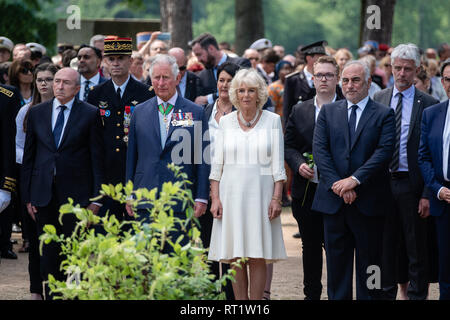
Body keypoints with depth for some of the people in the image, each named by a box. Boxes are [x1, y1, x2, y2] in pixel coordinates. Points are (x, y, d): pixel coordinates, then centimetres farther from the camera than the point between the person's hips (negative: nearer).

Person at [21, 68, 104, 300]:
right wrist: (27, 196, 6)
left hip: (75, 194, -3)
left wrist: (96, 197, -5)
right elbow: (28, 156, 11)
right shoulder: (36, 113, 9)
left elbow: (97, 158, -1)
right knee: (48, 255, 6)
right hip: (44, 194, 3)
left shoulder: (90, 114, 0)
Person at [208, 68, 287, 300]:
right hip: (231, 193, 2)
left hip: (260, 193, -2)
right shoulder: (226, 122, 7)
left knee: (258, 257, -4)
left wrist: (276, 198, -6)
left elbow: (278, 165, 2)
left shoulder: (272, 120, 3)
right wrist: (215, 198, -1)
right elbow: (216, 164, 7)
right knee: (235, 258, 1)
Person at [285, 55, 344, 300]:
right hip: (306, 191, 4)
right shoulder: (299, 111, 11)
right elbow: (288, 146, 12)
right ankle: (311, 294, 22)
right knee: (310, 247, 12)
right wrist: (299, 164, -7)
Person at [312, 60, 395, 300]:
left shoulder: (384, 115, 1)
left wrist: (355, 180, -19)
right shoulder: (328, 112, 9)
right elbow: (320, 150, -1)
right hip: (334, 200, 3)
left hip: (369, 201, -2)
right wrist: (337, 184, -13)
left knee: (369, 261, 4)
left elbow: (384, 152, -11)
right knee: (336, 260, 7)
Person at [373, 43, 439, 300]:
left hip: (412, 185, -3)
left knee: (416, 247, 4)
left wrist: (427, 194, -11)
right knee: (386, 244, 11)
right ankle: (389, 293, 23)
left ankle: (417, 294, 13)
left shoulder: (429, 104, -4)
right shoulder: (378, 100, 7)